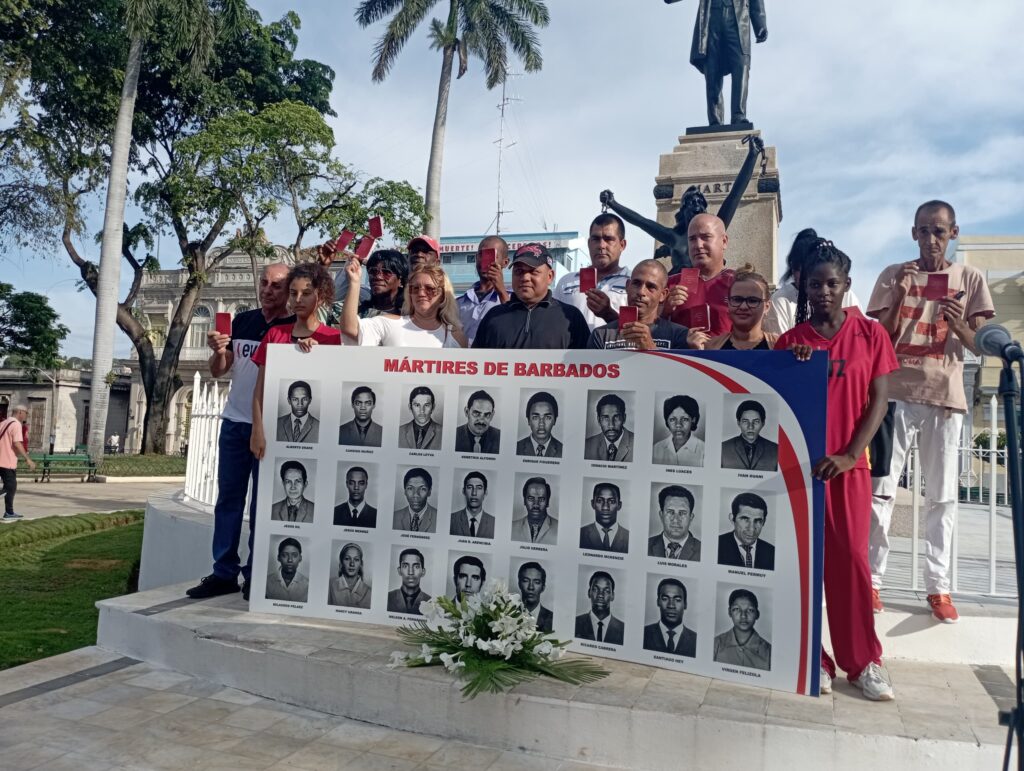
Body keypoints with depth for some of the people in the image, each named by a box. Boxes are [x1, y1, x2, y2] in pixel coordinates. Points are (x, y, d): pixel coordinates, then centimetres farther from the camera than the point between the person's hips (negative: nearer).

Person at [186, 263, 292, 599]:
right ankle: (224, 573, 12)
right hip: (234, 422, 5)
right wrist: (218, 352, -11)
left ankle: (255, 575, 10)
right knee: (228, 499, 6)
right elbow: (218, 371, 10)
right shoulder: (242, 321, 10)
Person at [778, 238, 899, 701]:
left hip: (847, 465, -1)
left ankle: (864, 661, 15)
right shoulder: (790, 341, 5)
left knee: (850, 559, 1)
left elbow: (878, 401, -1)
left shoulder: (870, 334, 3)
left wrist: (849, 455, -11)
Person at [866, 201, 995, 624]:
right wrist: (900, 296, -13)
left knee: (942, 495, 3)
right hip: (897, 393, -1)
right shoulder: (894, 275, 6)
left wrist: (960, 326, -15)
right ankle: (870, 578, 4)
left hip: (945, 397, 1)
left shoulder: (969, 279, 8)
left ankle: (938, 585, 11)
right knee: (880, 488, -3)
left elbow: (979, 346, 6)